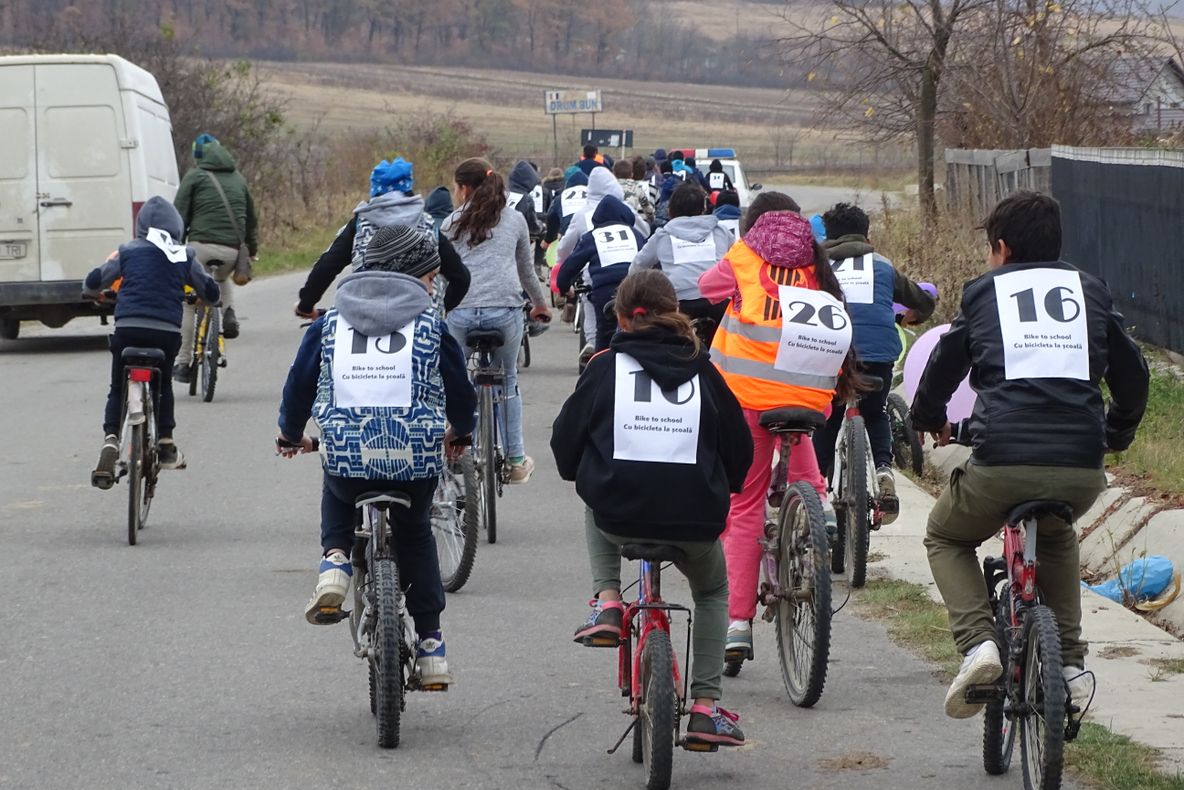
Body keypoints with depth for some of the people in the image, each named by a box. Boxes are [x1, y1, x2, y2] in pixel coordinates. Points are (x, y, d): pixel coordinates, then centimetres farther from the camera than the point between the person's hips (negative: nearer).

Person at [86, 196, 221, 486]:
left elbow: (92, 283, 13)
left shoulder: (128, 251, 9)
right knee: (163, 385, 26)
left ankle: (110, 440, -9)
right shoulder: (185, 256, 11)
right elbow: (211, 294, 17)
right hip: (168, 332, 1)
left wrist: (98, 293, 36)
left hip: (127, 328, -1)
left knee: (117, 390, 14)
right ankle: (166, 445, 20)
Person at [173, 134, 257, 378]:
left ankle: (183, 363, 9)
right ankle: (229, 313, 9)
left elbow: (179, 216, 0)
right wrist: (252, 249, 42)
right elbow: (251, 217, 30)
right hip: (232, 249, 4)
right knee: (223, 278, 38)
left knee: (189, 303, 10)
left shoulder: (194, 177, 7)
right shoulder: (237, 178, 21)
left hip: (202, 244, -4)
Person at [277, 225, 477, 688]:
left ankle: (334, 562, 7)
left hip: (347, 456, 1)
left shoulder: (330, 323, 9)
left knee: (337, 494, 37)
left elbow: (300, 383, 13)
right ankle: (430, 643, 22)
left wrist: (291, 435, 32)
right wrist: (459, 433, 32)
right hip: (417, 457, 0)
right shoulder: (430, 323, 4)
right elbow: (459, 388, 10)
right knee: (416, 535, 27)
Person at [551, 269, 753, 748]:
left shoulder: (606, 366, 3)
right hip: (695, 519, 1)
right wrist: (718, 492, 33)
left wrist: (582, 475, 30)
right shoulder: (702, 371, 8)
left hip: (619, 515, -1)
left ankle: (606, 602, 16)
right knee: (713, 593, 31)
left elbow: (566, 439, 8)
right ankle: (706, 707, 17)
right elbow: (739, 449, 14)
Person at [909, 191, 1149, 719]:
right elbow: (1132, 374, 22)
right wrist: (1116, 434, 41)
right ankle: (1070, 661, 21)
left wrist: (929, 420, 42)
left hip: (1001, 460, -3)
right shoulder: (1090, 290, 18)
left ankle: (977, 642, 1)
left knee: (946, 538, 26)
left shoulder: (984, 291, 12)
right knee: (1056, 537, 36)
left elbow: (943, 368, 21)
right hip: (1083, 470, 3)